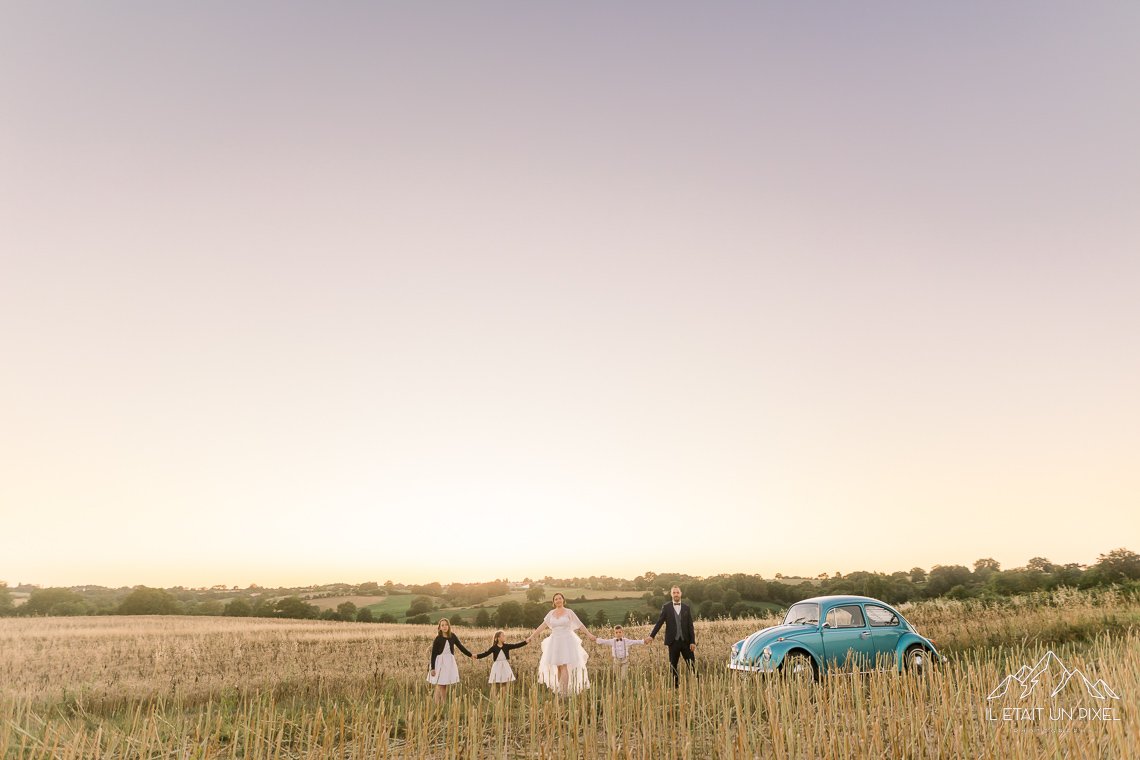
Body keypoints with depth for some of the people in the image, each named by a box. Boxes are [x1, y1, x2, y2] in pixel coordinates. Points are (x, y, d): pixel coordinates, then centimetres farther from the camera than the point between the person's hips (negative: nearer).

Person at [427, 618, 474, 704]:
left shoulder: (452, 636, 1)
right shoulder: (438, 639, -8)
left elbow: (460, 646, 12)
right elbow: (433, 654, -6)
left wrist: (470, 655, 15)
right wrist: (432, 668, -9)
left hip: (450, 662, 3)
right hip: (440, 662, -3)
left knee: (445, 686, 8)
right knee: (439, 686, -3)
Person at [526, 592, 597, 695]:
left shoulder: (569, 612, -1)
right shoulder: (551, 613, 8)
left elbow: (580, 624, -1)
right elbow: (542, 626, 10)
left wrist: (589, 634, -9)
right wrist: (531, 636, 7)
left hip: (566, 642, -4)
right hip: (555, 642, 4)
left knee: (564, 667, -11)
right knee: (558, 667, 4)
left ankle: (564, 692, -13)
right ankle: (560, 690, 12)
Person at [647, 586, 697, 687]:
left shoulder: (686, 607, 5)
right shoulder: (666, 607, 1)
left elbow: (690, 626, 4)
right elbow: (659, 622, -1)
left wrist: (693, 642, -2)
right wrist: (651, 635, -10)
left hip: (686, 641, 1)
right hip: (673, 641, -1)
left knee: (692, 664, -2)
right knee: (673, 666, 4)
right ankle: (675, 686, 12)